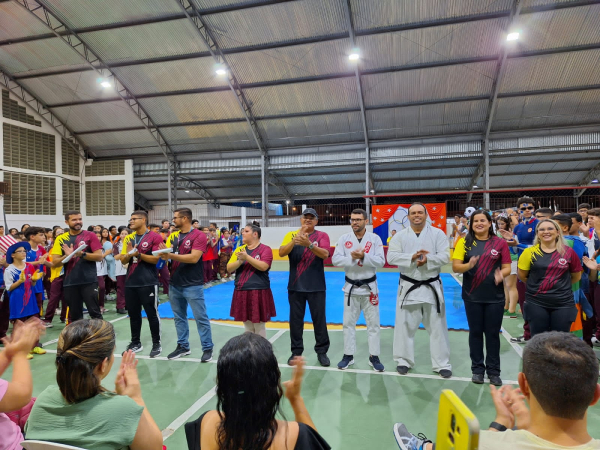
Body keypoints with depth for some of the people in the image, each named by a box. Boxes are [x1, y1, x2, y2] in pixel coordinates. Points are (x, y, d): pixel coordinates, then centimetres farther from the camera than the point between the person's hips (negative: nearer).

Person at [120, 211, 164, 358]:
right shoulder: (128, 238, 12)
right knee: (133, 314, 13)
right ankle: (135, 343, 26)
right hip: (131, 282, 6)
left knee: (152, 314, 2)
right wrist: (129, 253, -11)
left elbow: (155, 259, -12)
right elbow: (123, 261, 10)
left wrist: (138, 254, -21)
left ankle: (156, 344, 13)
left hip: (149, 283, -6)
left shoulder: (155, 237, -7)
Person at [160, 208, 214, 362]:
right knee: (179, 317, 15)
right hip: (175, 284, 7)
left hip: (193, 285, -7)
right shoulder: (173, 236, 11)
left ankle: (207, 348, 11)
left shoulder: (199, 236, -11)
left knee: (201, 317, 1)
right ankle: (183, 346, 28)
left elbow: (194, 258, -21)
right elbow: (168, 253, 7)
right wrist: (164, 253, -16)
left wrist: (171, 256, -27)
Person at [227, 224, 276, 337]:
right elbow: (229, 269, 5)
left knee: (259, 327, 3)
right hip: (241, 292, 5)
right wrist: (240, 261, -13)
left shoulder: (265, 249, -5)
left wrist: (247, 257, -20)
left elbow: (263, 266, -19)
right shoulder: (239, 249, 11)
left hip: (259, 292, -5)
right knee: (248, 327, 14)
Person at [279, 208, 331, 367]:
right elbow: (281, 253, -12)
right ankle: (296, 351, 25)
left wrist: (308, 244, -35)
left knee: (319, 319, 7)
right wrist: (295, 240, -27)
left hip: (316, 286, -1)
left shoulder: (322, 236, -2)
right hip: (295, 286, 2)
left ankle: (322, 351, 22)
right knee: (295, 319, 10)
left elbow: (324, 254, -19)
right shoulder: (291, 235, 2)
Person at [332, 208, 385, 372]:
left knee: (373, 323, 8)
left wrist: (363, 257, -26)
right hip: (351, 287, 1)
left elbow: (380, 261, -12)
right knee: (349, 322, 10)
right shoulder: (344, 238, -2)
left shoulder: (375, 238, -6)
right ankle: (348, 355, 24)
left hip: (370, 287, -1)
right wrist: (352, 257, -24)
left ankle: (374, 357, 22)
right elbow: (336, 260, -9)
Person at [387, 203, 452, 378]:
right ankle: (404, 360, 24)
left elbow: (445, 257, -9)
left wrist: (428, 259, -26)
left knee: (437, 327, 8)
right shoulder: (400, 236, 0)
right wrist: (412, 257, -24)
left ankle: (442, 364, 22)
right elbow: (391, 257, -10)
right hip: (408, 287, 1)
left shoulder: (437, 234, -1)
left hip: (432, 287, 0)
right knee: (405, 325, 8)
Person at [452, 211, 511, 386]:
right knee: (475, 332, 10)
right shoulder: (464, 242, -1)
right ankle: (477, 370, 23)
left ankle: (494, 371, 22)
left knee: (492, 333, 9)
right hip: (472, 296, 0)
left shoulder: (500, 243, 0)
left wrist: (501, 274, -21)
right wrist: (469, 265, -26)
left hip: (495, 296, 0)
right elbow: (455, 267, -6)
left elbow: (507, 267, 1)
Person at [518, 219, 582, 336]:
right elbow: (522, 276, 3)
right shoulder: (529, 252, -6)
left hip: (563, 303, 1)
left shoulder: (568, 252, -1)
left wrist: (561, 285, 6)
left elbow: (576, 276, 10)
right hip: (536, 303, -1)